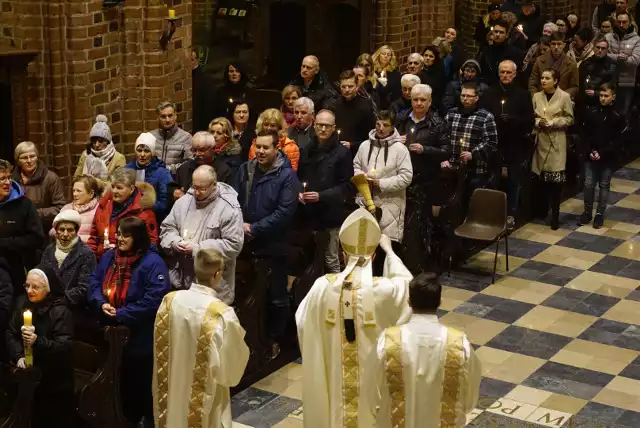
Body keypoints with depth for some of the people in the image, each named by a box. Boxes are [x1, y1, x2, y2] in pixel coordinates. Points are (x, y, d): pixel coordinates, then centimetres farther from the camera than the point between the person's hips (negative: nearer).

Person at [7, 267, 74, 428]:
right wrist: (18, 356, -17)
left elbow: (63, 346, -23)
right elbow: (10, 334, 0)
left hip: (54, 379, -5)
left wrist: (38, 341, -38)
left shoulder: (60, 311, -16)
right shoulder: (22, 303, 2)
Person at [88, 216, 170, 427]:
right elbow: (94, 281, 8)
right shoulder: (109, 256, 5)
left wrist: (122, 314, -22)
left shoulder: (152, 263, -18)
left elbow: (154, 299, -24)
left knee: (142, 381, 6)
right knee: (122, 379, 21)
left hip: (140, 336, -7)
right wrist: (101, 303, -13)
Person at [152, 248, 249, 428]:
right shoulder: (222, 314, -26)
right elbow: (232, 366, -15)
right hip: (205, 401, -4)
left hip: (172, 392, 4)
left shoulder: (169, 301, -11)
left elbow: (160, 350, 2)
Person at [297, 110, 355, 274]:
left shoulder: (342, 153, -4)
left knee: (331, 261, 1)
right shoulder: (307, 150, 13)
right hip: (308, 215, 5)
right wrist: (298, 192, -1)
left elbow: (348, 186, -8)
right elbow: (299, 177, 21)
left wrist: (321, 196, -18)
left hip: (330, 215, -5)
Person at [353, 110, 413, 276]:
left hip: (389, 204, -5)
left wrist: (381, 184, -17)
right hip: (366, 201, 5)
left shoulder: (399, 148, -9)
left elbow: (406, 177, -13)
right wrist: (362, 176, -7)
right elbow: (356, 166, 16)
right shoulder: (365, 145, 5)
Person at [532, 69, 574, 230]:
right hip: (541, 140, 3)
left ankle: (555, 214, 0)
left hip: (557, 141, -3)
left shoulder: (564, 97, -5)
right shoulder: (537, 97, 5)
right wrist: (539, 122, -11)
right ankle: (543, 208, 26)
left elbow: (569, 119, -3)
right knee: (542, 177, 7)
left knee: (556, 178, -6)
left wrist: (553, 122, -16)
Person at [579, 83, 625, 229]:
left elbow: (617, 141, -7)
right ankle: (587, 212, 17)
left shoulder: (617, 117, -6)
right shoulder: (591, 112, 0)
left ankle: (600, 214, 15)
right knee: (588, 184, 4)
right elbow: (585, 134, 2)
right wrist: (590, 151, -11)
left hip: (608, 158, -2)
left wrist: (602, 153, -16)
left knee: (604, 186, 7)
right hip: (590, 156, 2)